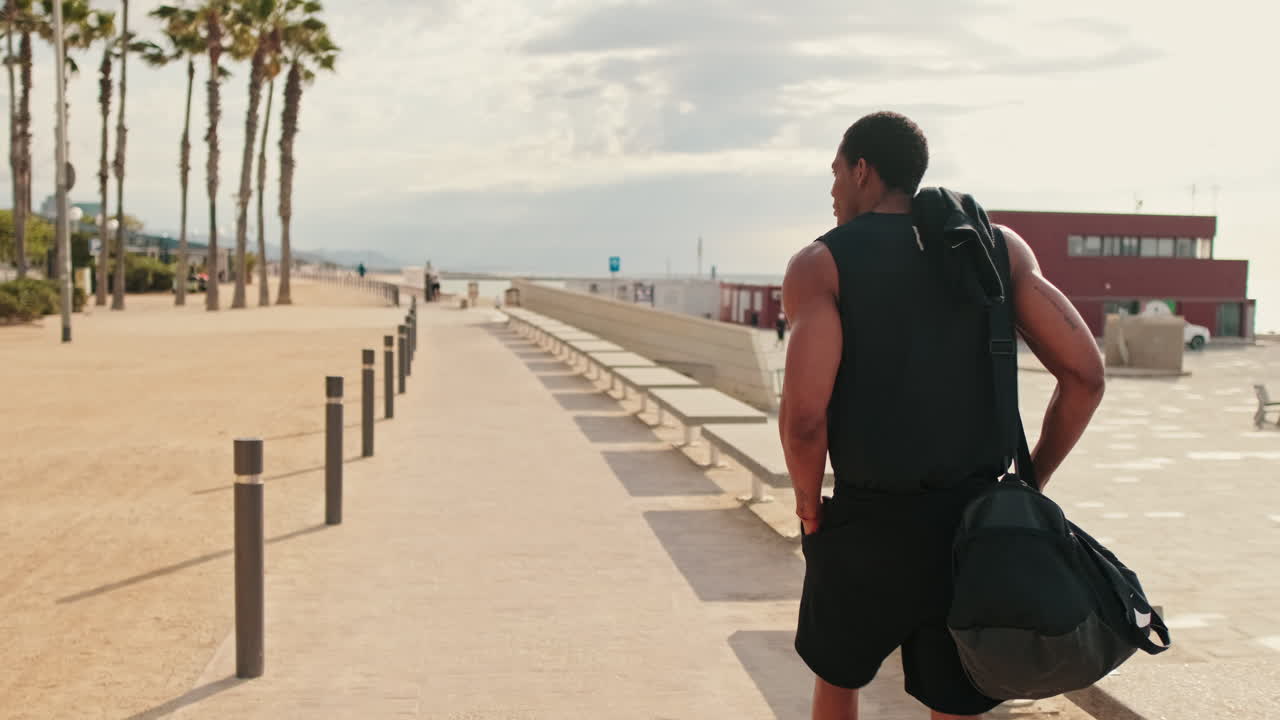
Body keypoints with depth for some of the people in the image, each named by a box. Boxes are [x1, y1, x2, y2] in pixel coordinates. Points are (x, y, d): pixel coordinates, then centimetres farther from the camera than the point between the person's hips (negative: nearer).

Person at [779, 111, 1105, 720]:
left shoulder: (819, 264, -6)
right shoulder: (998, 245, 5)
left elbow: (803, 414, -19)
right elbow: (1085, 375, -1)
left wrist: (809, 509, -1)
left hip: (869, 531, -2)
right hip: (976, 528, 3)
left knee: (836, 671, 26)